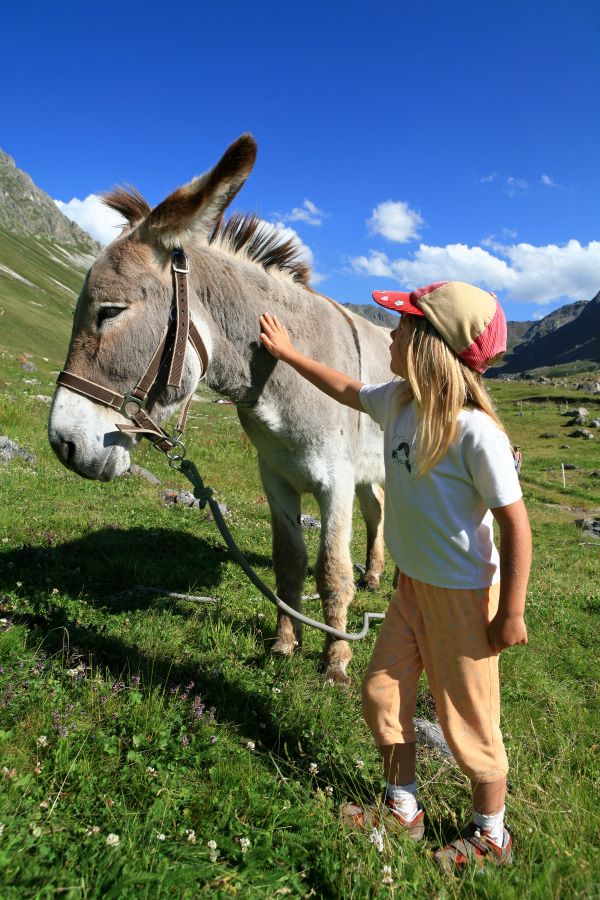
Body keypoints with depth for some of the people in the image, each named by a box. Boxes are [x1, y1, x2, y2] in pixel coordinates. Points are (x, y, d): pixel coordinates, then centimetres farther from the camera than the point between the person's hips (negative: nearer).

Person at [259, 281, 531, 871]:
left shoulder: (475, 430, -26)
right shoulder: (398, 402, -4)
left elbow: (515, 521, -20)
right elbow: (348, 390, 17)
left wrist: (511, 613, -16)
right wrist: (288, 354, 24)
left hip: (463, 595, -7)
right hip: (412, 583, 7)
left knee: (468, 717, 10)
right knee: (382, 693, 15)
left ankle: (491, 835, 38)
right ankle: (403, 809, 40)